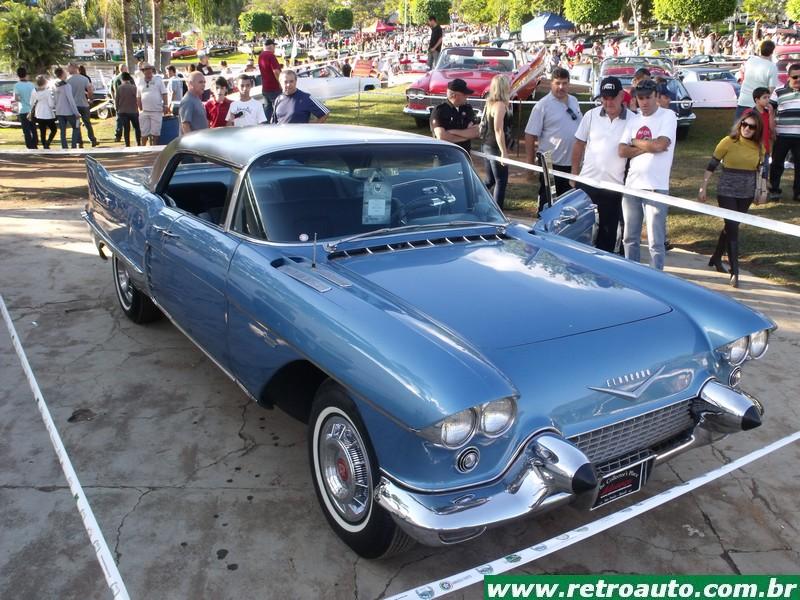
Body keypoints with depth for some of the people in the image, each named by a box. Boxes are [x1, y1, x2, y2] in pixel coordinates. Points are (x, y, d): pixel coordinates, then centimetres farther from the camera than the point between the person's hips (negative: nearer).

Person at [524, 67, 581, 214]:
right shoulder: (543, 105, -10)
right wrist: (531, 163, -14)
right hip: (552, 164, -6)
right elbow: (530, 136, -12)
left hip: (572, 163, 6)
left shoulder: (574, 101, 10)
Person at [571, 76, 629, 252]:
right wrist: (574, 173, 6)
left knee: (608, 231, 8)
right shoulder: (591, 115, 1)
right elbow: (579, 144, 8)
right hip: (587, 181, 1)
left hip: (614, 185, -1)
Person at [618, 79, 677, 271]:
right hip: (631, 185, 6)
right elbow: (622, 151, 3)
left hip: (656, 187, -6)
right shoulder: (633, 120, 12)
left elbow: (660, 144, -17)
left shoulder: (668, 116, -3)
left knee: (656, 241, -4)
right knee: (630, 238, 14)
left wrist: (635, 142, -2)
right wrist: (647, 147, -9)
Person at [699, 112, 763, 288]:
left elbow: (760, 170, 14)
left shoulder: (759, 147, 3)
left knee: (730, 227, 15)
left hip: (746, 194, 4)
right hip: (727, 192, -4)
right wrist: (703, 188, -7)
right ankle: (735, 271, -6)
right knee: (733, 229, -9)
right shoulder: (728, 142, -9)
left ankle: (716, 258, 34)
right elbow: (712, 165, -5)